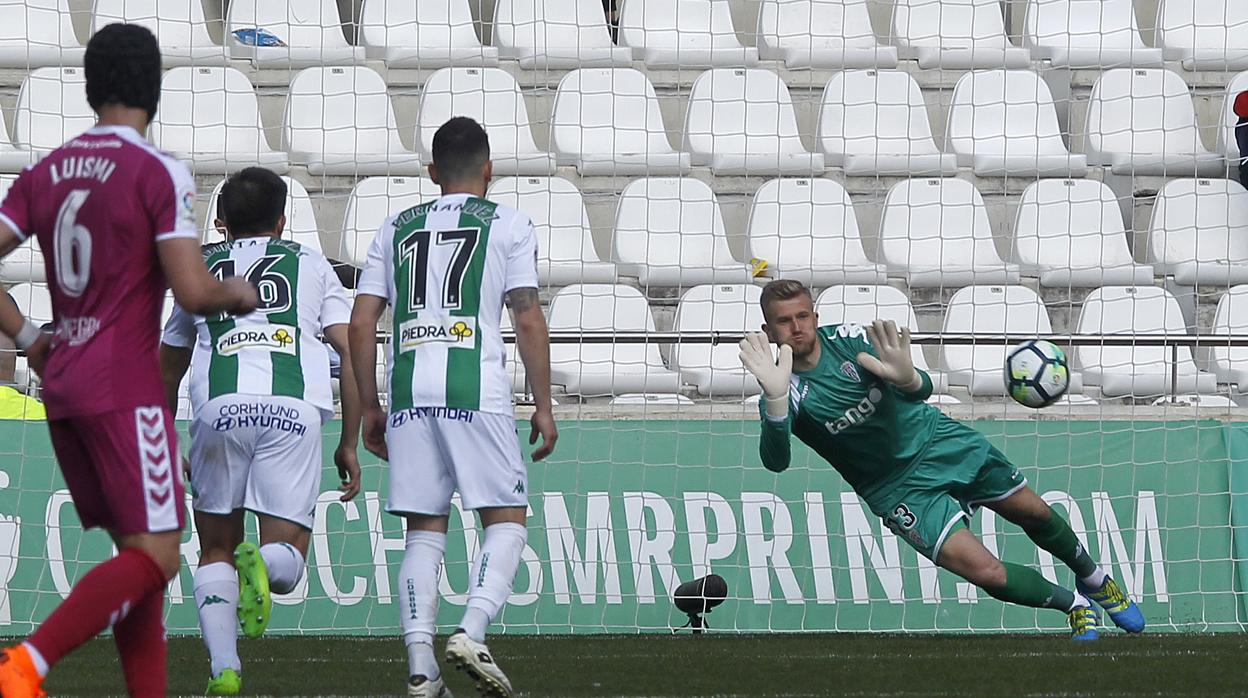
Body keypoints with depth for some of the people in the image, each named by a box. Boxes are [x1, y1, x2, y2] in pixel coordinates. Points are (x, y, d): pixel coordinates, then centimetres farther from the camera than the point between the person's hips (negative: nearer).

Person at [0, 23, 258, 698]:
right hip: (125, 391, -7)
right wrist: (240, 293, 4)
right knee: (154, 559, -7)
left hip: (62, 387, 7)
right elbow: (193, 292, -17)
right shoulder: (160, 173, -10)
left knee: (138, 550, 14)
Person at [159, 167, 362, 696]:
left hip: (219, 407, 1)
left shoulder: (199, 268, 28)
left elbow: (167, 370, 35)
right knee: (287, 561, 5)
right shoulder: (311, 265, 24)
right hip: (294, 410, -1)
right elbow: (351, 353, 13)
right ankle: (261, 565, -31)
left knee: (216, 550, 16)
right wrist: (349, 444, 17)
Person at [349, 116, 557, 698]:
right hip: (476, 390, -3)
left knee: (424, 532, 7)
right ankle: (472, 632, -17)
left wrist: (369, 407, 20)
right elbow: (529, 322, 1)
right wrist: (543, 406, 6)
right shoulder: (507, 225, 8)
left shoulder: (396, 229, 17)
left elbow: (361, 325, 13)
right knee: (506, 520, 5)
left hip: (408, 389, 3)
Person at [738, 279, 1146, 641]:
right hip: (898, 488, -2)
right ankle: (1075, 606, 12)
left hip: (939, 441, 2)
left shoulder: (848, 340, -17)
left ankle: (1094, 580, 45)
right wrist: (776, 399, -55)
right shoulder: (787, 393, -19)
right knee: (986, 572, -16)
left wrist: (907, 378, -53)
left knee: (1033, 513, 13)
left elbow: (923, 389, -26)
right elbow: (775, 461, -36)